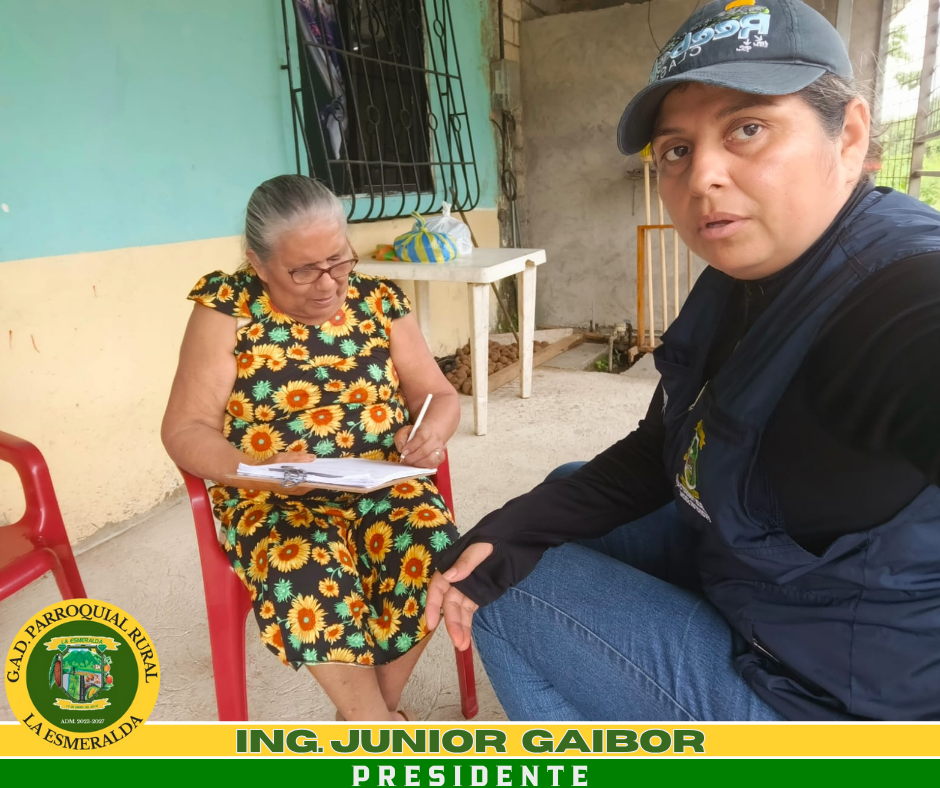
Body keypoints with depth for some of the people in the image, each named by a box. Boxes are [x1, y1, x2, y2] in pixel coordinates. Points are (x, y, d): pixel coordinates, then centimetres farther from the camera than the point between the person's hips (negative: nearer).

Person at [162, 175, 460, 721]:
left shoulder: (381, 301, 3)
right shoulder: (227, 308, -5)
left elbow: (439, 395, 7)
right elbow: (185, 430, -7)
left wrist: (431, 433, -17)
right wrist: (257, 467, -26)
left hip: (382, 484, 3)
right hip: (270, 496, -2)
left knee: (430, 547, -27)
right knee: (306, 570, -33)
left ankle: (367, 716, -1)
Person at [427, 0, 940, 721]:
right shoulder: (736, 284, -2)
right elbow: (656, 454, 2)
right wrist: (508, 534, -8)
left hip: (822, 693, -8)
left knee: (506, 599, -7)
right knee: (565, 488, 18)